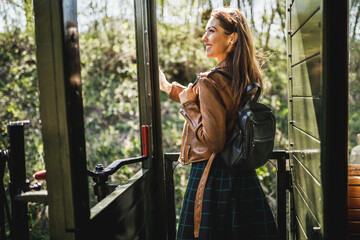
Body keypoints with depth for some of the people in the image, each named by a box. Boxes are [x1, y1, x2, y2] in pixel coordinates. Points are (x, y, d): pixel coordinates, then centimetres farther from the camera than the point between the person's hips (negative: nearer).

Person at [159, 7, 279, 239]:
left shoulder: (210, 81, -20)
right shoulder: (248, 77, 5)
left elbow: (213, 140, -22)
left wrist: (187, 104, -10)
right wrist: (169, 87, 23)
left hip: (213, 175, -7)